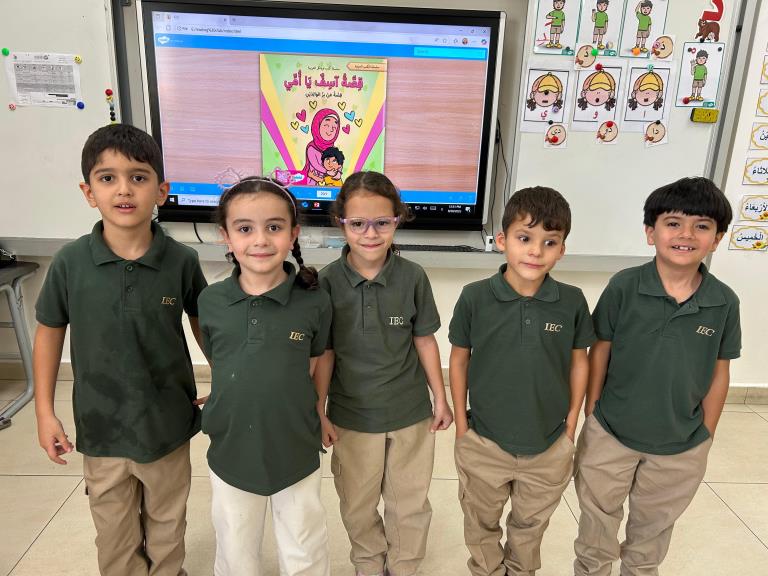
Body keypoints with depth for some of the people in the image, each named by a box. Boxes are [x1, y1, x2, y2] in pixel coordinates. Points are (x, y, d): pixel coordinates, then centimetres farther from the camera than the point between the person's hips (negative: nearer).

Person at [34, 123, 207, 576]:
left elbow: (202, 322, 1)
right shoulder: (70, 263, -13)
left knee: (166, 527, 22)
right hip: (100, 427, 1)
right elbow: (50, 331, 1)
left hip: (168, 423, 0)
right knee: (114, 537, 21)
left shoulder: (182, 261, -15)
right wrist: (45, 412, 1)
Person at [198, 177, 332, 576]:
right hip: (230, 453, 2)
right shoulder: (211, 302, -10)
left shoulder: (314, 302, -15)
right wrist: (239, 400, 1)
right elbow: (218, 365, 5)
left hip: (296, 454, -1)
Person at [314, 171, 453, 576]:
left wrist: (440, 400, 4)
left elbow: (424, 341, -2)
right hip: (352, 415, 0)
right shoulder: (328, 282, -13)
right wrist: (319, 412, -2)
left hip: (411, 413, 0)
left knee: (410, 502, 18)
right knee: (358, 503, 20)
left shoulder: (413, 277, -12)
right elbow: (324, 353, -6)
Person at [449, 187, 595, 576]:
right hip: (483, 443, -1)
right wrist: (461, 424, -1)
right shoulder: (475, 297, -15)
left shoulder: (572, 302, -11)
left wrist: (571, 426, 4)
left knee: (530, 526, 26)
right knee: (481, 527, 22)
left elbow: (578, 362, 2)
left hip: (549, 448, 2)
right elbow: (459, 359, -4)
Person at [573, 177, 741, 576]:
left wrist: (705, 437, 4)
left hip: (681, 448, 2)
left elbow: (719, 374, 0)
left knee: (653, 529, 26)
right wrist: (591, 415, -3)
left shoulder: (724, 303, -11)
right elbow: (600, 352, -7)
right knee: (597, 525, 19)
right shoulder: (624, 287, -17)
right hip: (610, 436, -2)